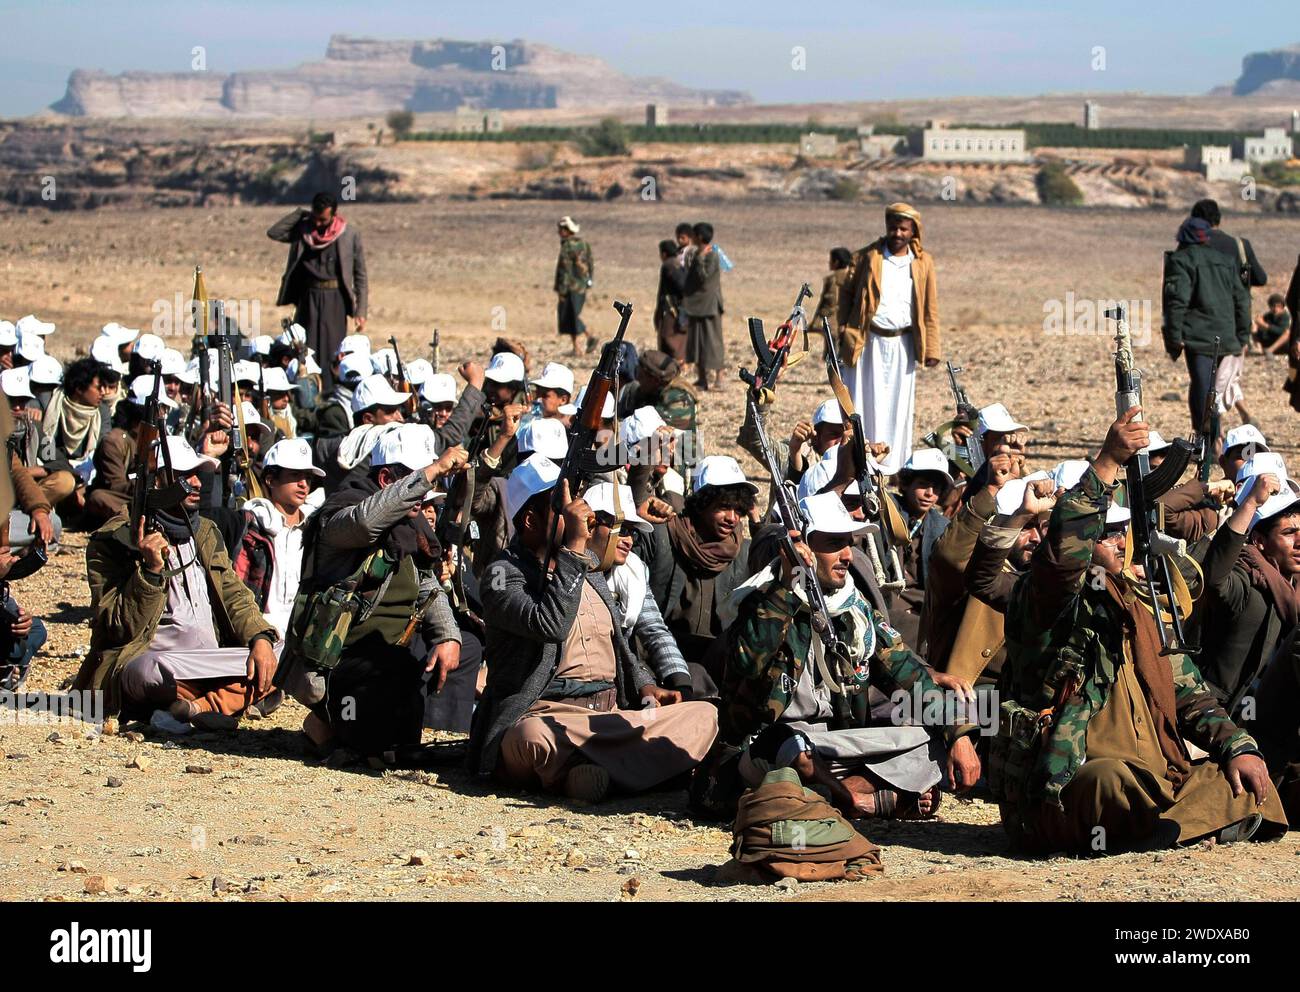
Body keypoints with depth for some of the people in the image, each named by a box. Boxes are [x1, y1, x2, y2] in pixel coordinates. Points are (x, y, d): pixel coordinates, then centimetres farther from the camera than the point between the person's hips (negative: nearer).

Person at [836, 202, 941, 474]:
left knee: (899, 407, 6)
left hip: (903, 345, 2)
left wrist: (932, 348, 3)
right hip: (869, 342, -2)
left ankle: (894, 468, 12)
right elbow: (846, 295, 2)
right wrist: (844, 336, -5)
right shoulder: (866, 258, -1)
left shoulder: (923, 263, 6)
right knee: (865, 405, -2)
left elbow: (930, 308, 8)